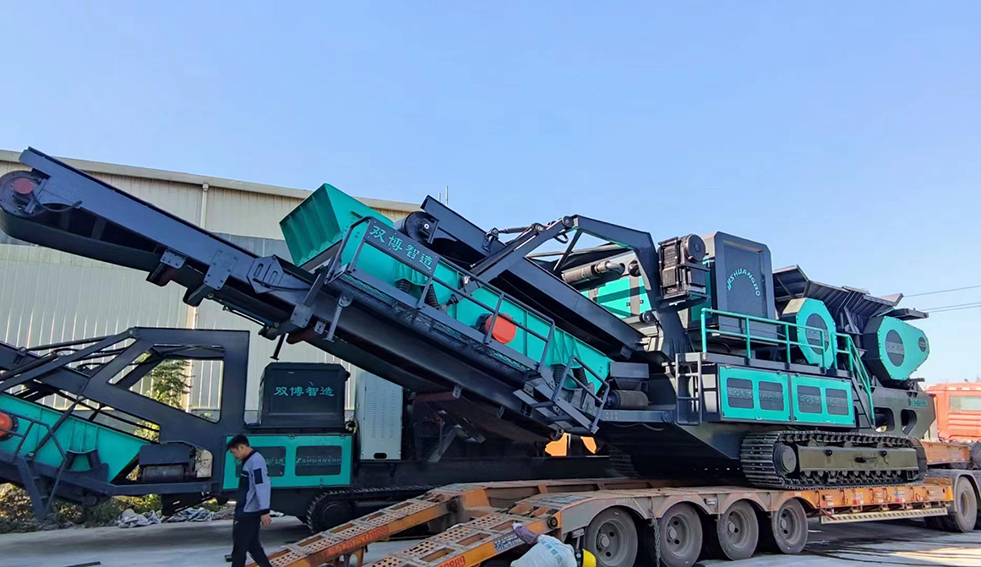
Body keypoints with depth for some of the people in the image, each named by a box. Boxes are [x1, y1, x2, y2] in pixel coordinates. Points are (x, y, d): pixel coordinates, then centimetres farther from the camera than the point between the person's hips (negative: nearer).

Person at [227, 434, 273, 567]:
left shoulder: (256, 460, -18)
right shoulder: (249, 461, 14)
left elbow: (262, 486, -25)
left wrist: (264, 511, -28)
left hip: (249, 513, -10)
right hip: (245, 512, 10)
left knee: (239, 546, -1)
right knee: (252, 545, 14)